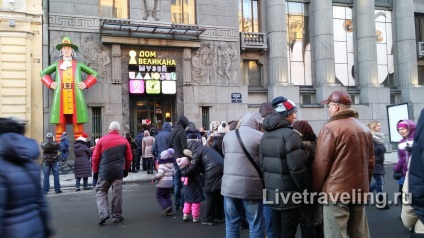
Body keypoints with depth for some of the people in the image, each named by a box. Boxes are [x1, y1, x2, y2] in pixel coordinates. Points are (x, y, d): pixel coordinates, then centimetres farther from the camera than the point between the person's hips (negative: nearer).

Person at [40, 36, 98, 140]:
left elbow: (94, 74, 17)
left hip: (75, 95, -1)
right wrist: (50, 84, 11)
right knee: (60, 120, -3)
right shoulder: (57, 64, 18)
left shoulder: (78, 64, 15)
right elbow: (43, 73, 28)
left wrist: (86, 84, 4)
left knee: (77, 120, -4)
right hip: (60, 96, 1)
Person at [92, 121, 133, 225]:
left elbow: (95, 157, 1)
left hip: (104, 171, -1)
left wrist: (95, 171, 11)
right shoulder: (124, 141, 5)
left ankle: (103, 213, -6)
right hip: (118, 171, 1)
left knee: (101, 191, 10)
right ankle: (117, 216, 13)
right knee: (117, 193, 7)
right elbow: (129, 158, 6)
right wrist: (126, 170, 20)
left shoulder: (102, 140, 2)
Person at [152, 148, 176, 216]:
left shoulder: (162, 165, -19)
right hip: (170, 182, 7)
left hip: (162, 183, -7)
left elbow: (160, 174, -24)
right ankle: (169, 210, 12)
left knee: (159, 196, 7)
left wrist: (154, 178, -11)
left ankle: (166, 206, -10)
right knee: (168, 196, 14)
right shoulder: (171, 165, 4)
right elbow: (173, 172, 12)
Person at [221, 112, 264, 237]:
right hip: (251, 187, -4)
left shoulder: (227, 135, 9)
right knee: (255, 225, 8)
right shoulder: (261, 137, -6)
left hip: (229, 185, 4)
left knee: (232, 222, 14)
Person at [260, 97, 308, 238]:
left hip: (272, 193, 8)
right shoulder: (290, 134, -17)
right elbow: (297, 168, -22)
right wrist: (304, 188, -8)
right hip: (289, 194, -8)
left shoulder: (266, 135, 8)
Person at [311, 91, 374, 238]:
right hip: (360, 191, 8)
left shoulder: (330, 129, -11)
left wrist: (315, 190, 0)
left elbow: (320, 164, -11)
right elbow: (370, 162, 16)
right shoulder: (365, 129, 11)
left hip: (336, 191, -7)